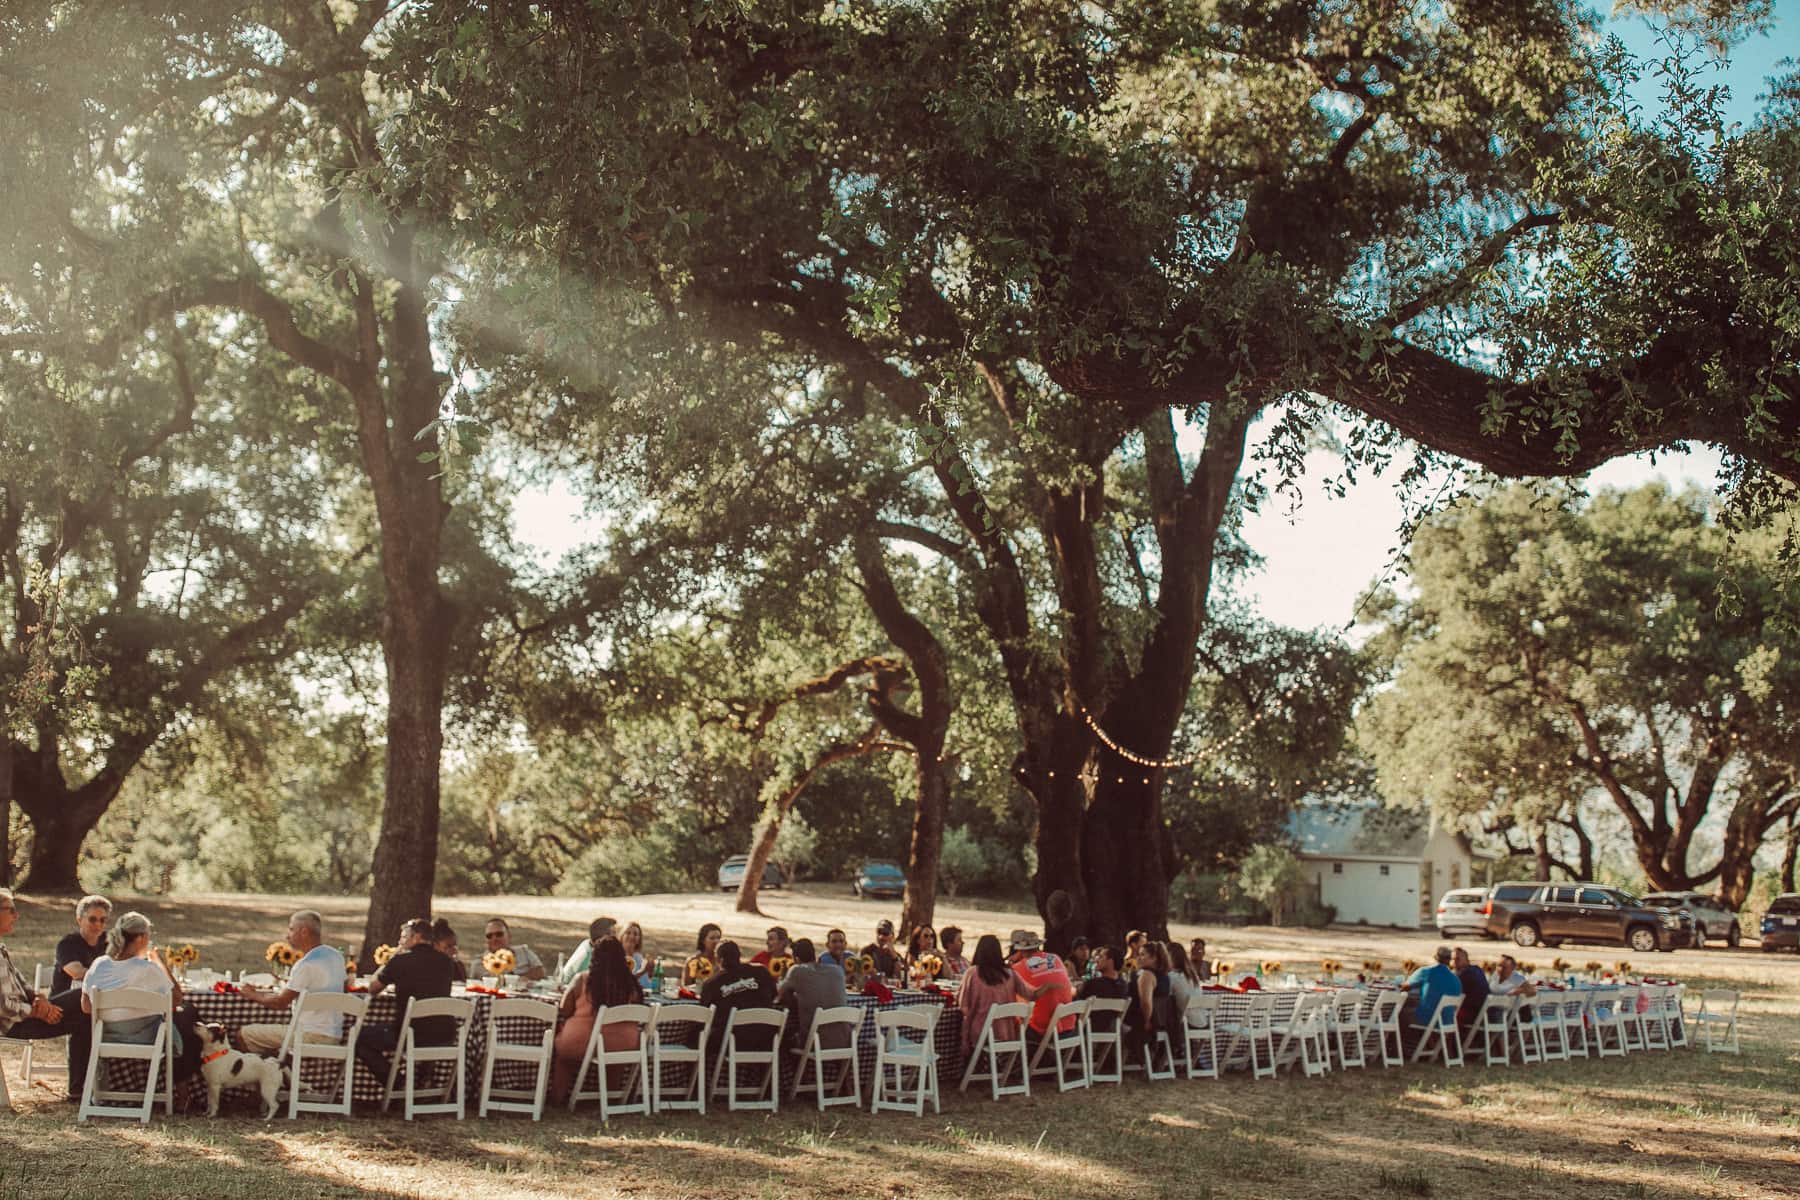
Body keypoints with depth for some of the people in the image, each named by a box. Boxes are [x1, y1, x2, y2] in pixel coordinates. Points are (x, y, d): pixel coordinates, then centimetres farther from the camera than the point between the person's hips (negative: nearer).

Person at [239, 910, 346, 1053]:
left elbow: (280, 1003, -12)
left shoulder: (306, 964, -16)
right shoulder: (336, 957, 10)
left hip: (312, 1036, -9)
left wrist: (253, 995, 6)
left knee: (243, 1035, -2)